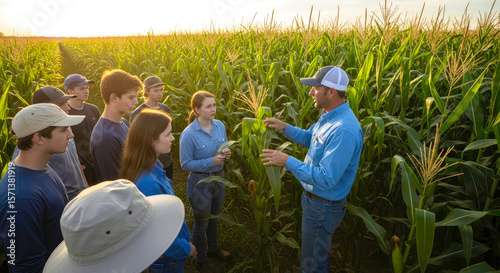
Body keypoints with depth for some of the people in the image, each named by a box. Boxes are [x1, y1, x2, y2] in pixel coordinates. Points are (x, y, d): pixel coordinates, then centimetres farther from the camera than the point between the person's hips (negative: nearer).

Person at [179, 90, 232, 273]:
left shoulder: (220, 126, -6)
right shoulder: (189, 134, -23)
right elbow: (185, 164, -17)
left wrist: (227, 154, -15)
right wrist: (211, 161, -26)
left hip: (219, 178, 6)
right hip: (200, 182, -5)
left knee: (213, 218, 26)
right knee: (201, 223, 14)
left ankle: (213, 249, 51)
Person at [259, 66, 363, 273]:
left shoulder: (343, 130, -33)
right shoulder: (329, 115, -2)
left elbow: (326, 179, -34)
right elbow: (311, 139, 15)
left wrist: (287, 161, -30)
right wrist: (284, 127, 2)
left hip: (324, 207, -9)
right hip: (314, 198, 9)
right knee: (319, 252, 32)